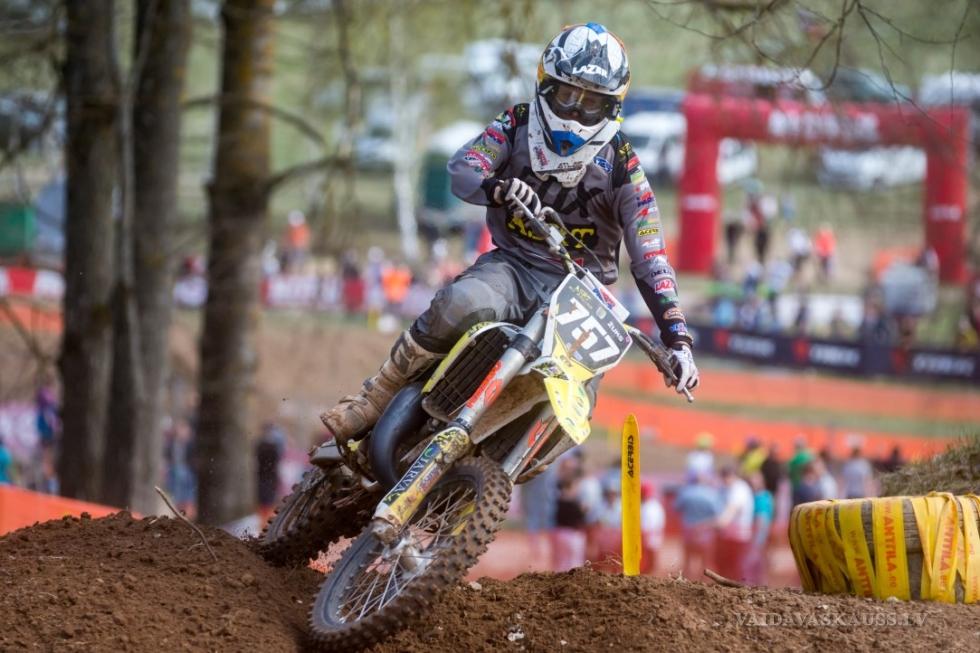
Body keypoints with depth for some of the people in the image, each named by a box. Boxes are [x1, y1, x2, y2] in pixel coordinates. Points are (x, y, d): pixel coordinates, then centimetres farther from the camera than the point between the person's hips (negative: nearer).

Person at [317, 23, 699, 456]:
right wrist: (497, 187, -38)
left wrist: (677, 337, -15)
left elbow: (649, 257, -5)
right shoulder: (518, 125, 1)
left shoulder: (621, 164, -2)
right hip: (513, 263, 0)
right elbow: (460, 170, -13)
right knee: (462, 305, -37)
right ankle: (377, 395, -22)